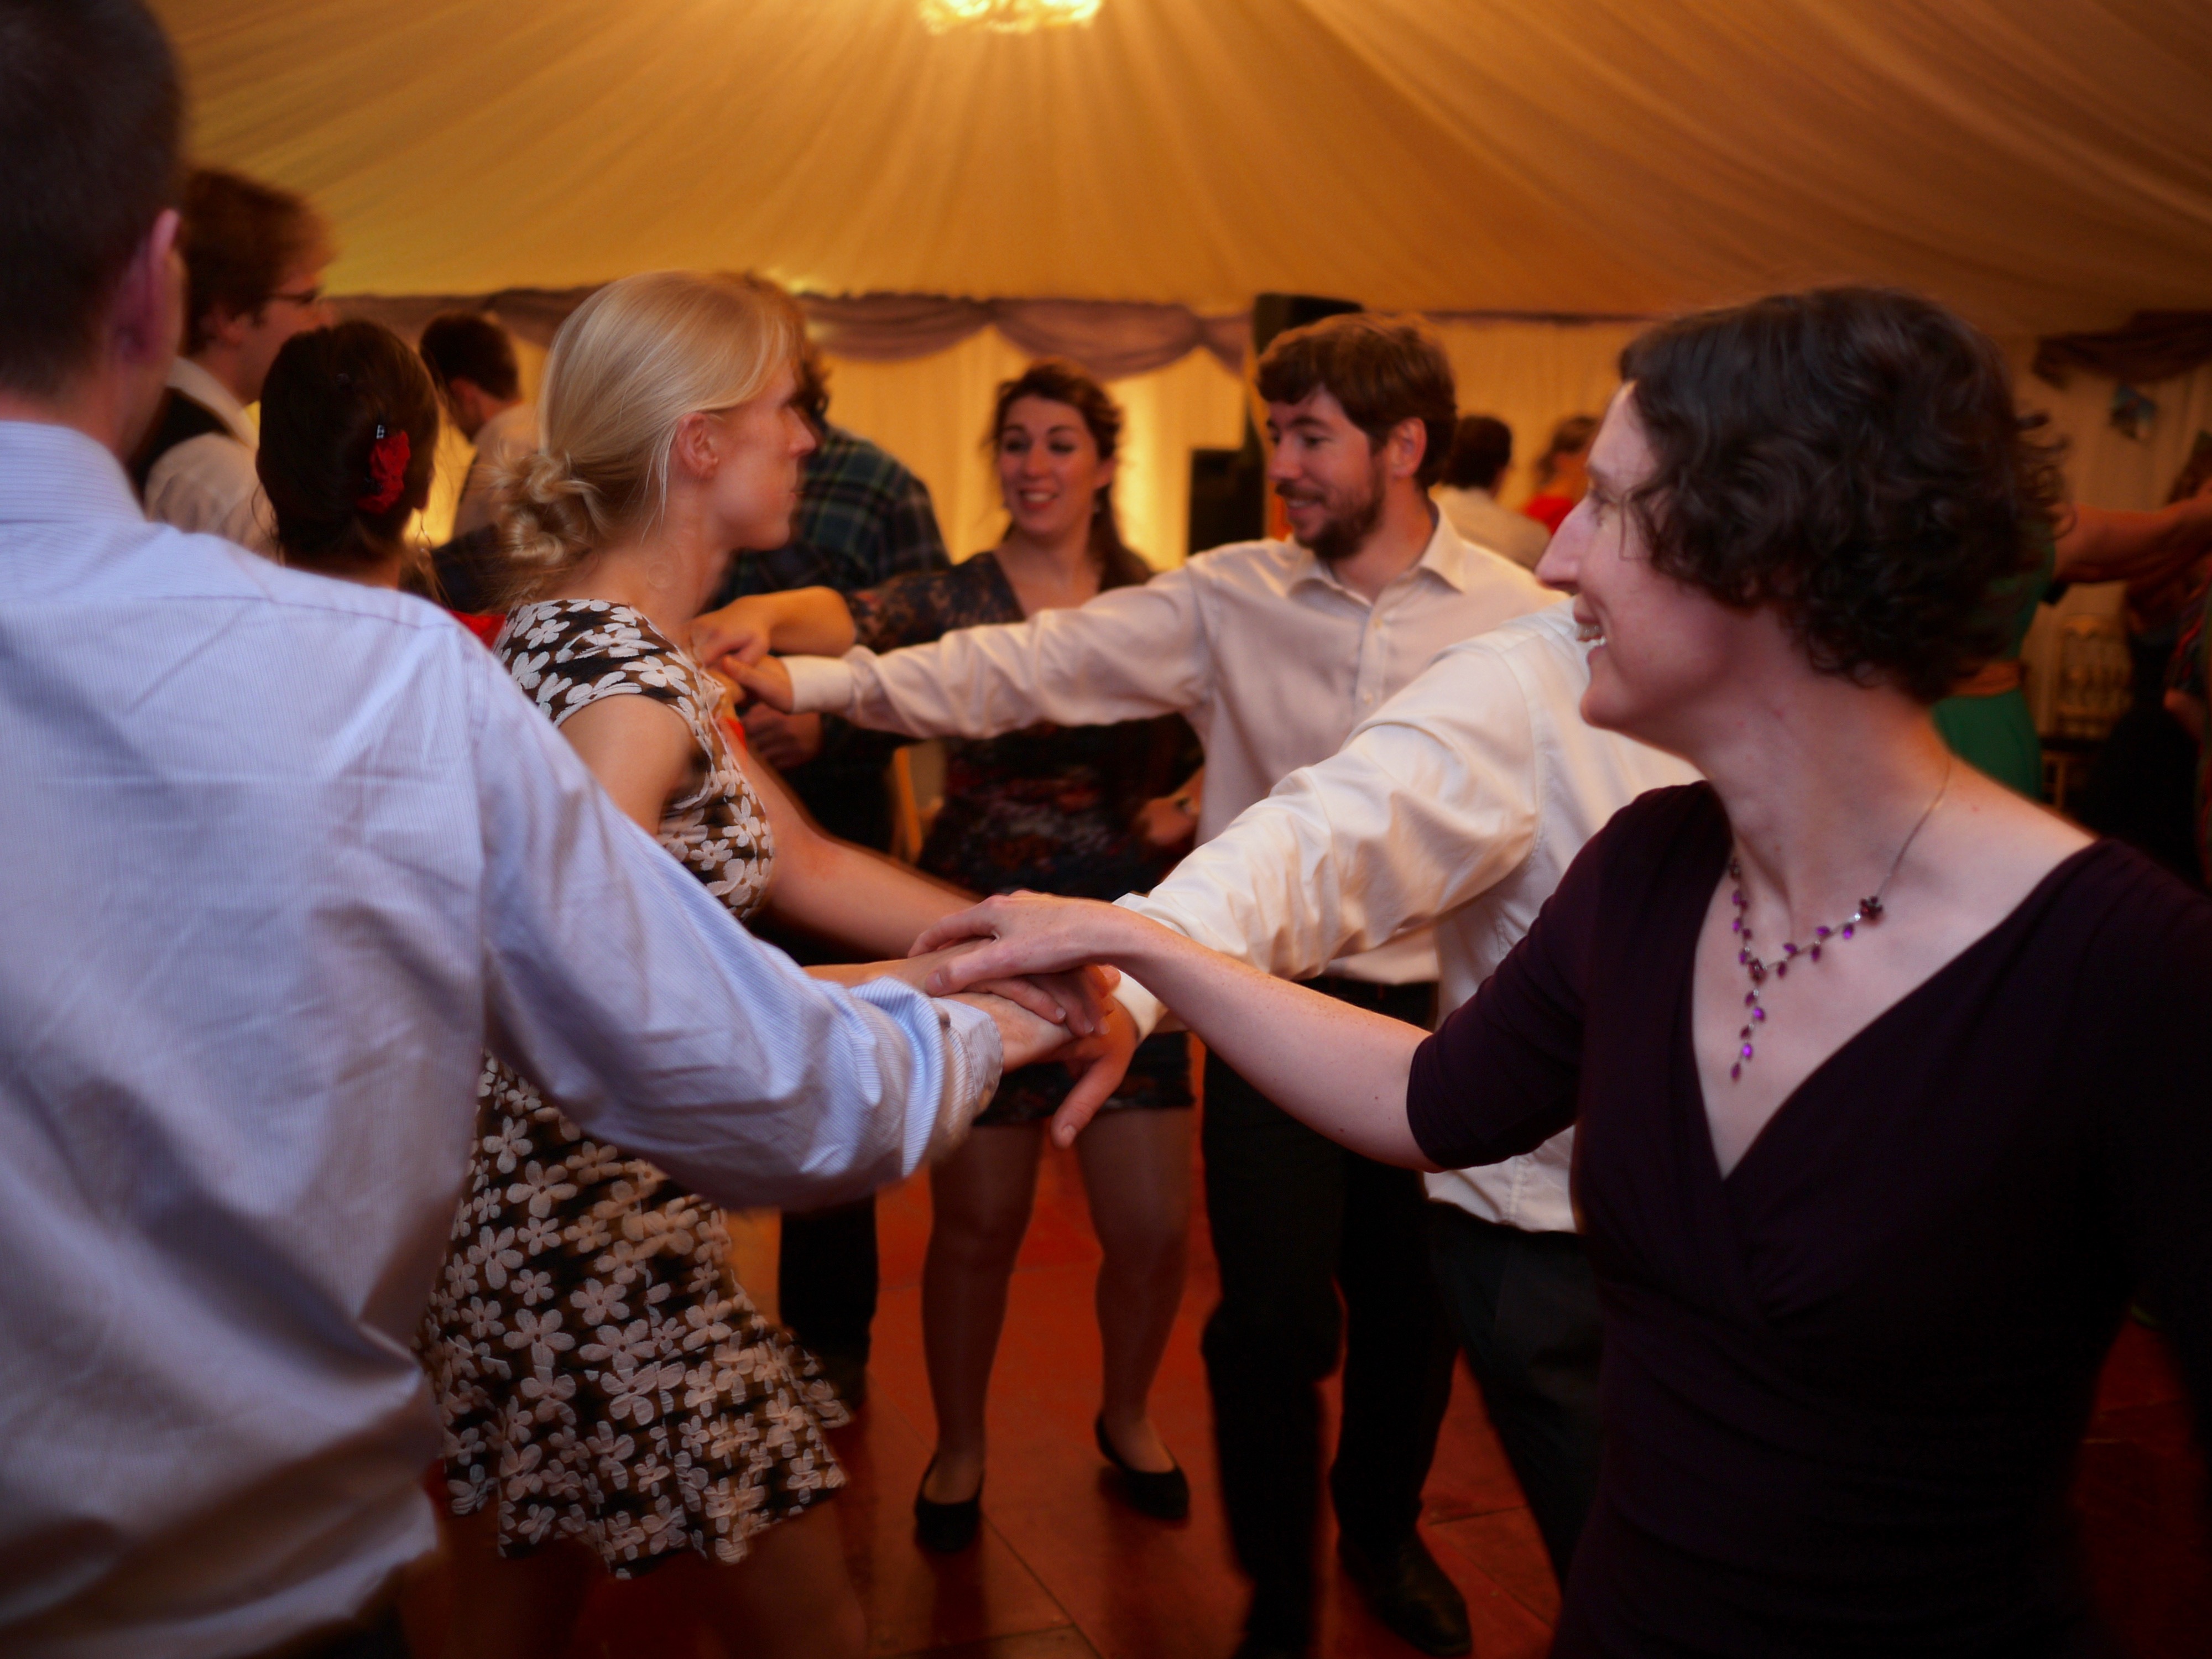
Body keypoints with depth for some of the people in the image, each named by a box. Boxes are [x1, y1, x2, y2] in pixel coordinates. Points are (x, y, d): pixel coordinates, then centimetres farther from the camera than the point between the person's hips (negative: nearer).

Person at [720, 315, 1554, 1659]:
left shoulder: (1522, 615, -3)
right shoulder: (1230, 599, -3)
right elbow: (1031, 666, -10)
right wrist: (818, 681, -19)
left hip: (1440, 1009, 1)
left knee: (1414, 1303, 15)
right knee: (1274, 1317, 1)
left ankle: (1383, 1526, 45)